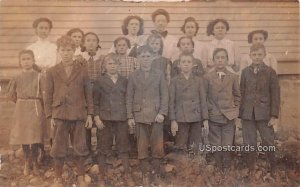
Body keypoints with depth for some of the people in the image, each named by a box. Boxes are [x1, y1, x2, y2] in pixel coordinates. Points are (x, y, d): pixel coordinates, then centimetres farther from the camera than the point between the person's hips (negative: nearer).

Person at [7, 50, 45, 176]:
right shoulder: (17, 77, 4)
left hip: (36, 109, -2)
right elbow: (11, 95, 15)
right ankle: (27, 162, 21)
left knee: (35, 137, -1)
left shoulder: (38, 76, -3)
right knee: (23, 136, 5)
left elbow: (43, 94, -1)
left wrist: (35, 103, 0)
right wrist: (21, 103, 13)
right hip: (21, 110, 2)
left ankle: (35, 162, 16)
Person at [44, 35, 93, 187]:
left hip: (79, 115, 0)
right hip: (60, 115, 0)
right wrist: (50, 116, -1)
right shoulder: (52, 72, 3)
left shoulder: (82, 72, 3)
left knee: (80, 148, 8)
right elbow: (48, 96, 3)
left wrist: (89, 114, 1)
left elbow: (88, 94, 5)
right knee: (59, 149, 7)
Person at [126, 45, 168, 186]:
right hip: (139, 116, 0)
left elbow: (165, 95, 2)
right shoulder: (133, 76, 6)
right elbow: (129, 98, 4)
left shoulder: (159, 75, 6)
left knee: (157, 146, 1)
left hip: (156, 115, 0)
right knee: (142, 147, 4)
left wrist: (162, 112, -9)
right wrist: (130, 117, -3)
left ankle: (156, 173, 16)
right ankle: (145, 175, 14)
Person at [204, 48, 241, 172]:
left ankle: (227, 167, 17)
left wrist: (235, 108, 4)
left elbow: (237, 95, 12)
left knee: (227, 145, 2)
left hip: (229, 115, 1)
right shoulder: (207, 77, -1)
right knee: (215, 145, 6)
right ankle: (218, 167, 20)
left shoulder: (233, 77, 4)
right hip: (213, 116, -1)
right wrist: (207, 110, -2)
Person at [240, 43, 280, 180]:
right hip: (247, 114, 2)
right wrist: (240, 112, 4)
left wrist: (274, 115, -7)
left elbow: (275, 95, -3)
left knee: (268, 143, 2)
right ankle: (251, 170, 23)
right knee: (249, 144, 8)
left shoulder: (270, 72, -2)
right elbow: (242, 93, 7)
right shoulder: (245, 72, 6)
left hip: (264, 113, -2)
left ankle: (274, 170, 22)